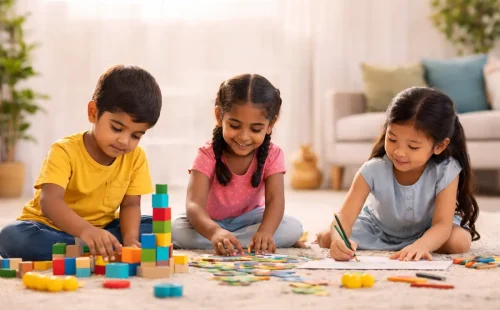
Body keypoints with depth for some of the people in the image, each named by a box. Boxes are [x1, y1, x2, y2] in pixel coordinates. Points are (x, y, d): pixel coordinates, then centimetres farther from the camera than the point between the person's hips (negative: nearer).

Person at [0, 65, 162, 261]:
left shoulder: (136, 157, -6)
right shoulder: (65, 151, -21)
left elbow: (130, 205, -5)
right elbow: (50, 202, -35)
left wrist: (130, 239, -28)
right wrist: (85, 230, -55)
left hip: (102, 231, 4)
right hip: (52, 228, -4)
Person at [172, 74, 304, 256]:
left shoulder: (272, 155, -17)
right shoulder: (208, 155, -25)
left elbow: (275, 200, -29)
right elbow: (194, 204, -38)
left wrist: (265, 231, -52)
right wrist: (214, 232, -60)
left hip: (249, 219, 2)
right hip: (211, 221, -1)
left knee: (294, 228, -25)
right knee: (178, 230, -33)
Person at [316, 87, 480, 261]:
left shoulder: (446, 171, -32)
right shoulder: (374, 170, -31)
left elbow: (442, 225, -36)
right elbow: (345, 216, -35)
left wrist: (421, 245, -60)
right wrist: (339, 240, -59)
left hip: (427, 231, 0)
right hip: (379, 228, 0)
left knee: (459, 242, -30)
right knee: (326, 238, -17)